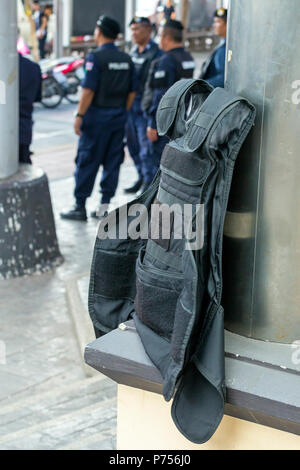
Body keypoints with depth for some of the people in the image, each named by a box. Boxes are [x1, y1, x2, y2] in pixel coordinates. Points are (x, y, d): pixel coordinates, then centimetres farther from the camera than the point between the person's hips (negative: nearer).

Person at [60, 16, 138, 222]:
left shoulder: (96, 57, -11)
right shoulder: (127, 59, 7)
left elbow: (88, 90, -16)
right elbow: (133, 91, 9)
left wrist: (79, 116, -11)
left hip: (97, 115, -6)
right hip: (119, 116, 6)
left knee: (87, 162, 1)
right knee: (112, 162, 9)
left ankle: (80, 206, 5)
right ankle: (104, 206, 12)